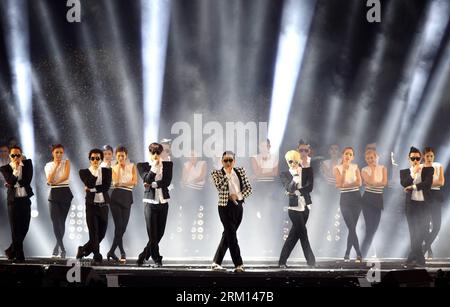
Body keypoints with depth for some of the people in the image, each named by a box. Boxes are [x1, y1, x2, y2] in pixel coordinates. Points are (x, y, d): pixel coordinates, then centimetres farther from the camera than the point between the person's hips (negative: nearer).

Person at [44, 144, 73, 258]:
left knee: (62, 221, 3)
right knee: (55, 221, -11)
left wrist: (54, 182, -7)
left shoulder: (66, 162, 5)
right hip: (54, 194, 1)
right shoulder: (48, 165, 10)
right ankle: (62, 248, -10)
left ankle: (58, 246, 18)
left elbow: (66, 176, -11)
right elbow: (49, 179, -6)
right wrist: (56, 166, -4)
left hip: (65, 193, -1)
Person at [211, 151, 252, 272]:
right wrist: (227, 173, -15)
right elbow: (219, 186, -19)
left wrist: (238, 195, -8)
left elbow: (249, 188, 8)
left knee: (228, 235, 10)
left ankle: (216, 263, 19)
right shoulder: (217, 173, -1)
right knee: (232, 235, -11)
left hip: (238, 206, 5)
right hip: (225, 206, -5)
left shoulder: (240, 171, 10)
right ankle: (239, 264, -9)